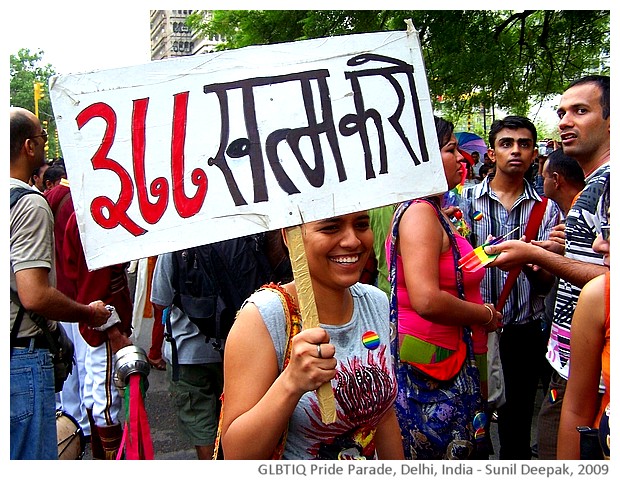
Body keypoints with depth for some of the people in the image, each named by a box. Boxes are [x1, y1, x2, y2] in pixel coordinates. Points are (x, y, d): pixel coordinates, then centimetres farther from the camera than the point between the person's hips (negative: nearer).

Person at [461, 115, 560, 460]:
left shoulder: (547, 209, 3)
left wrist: (532, 263, -24)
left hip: (524, 331, 1)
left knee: (516, 426, 12)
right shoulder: (465, 200, 0)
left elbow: (545, 285, -3)